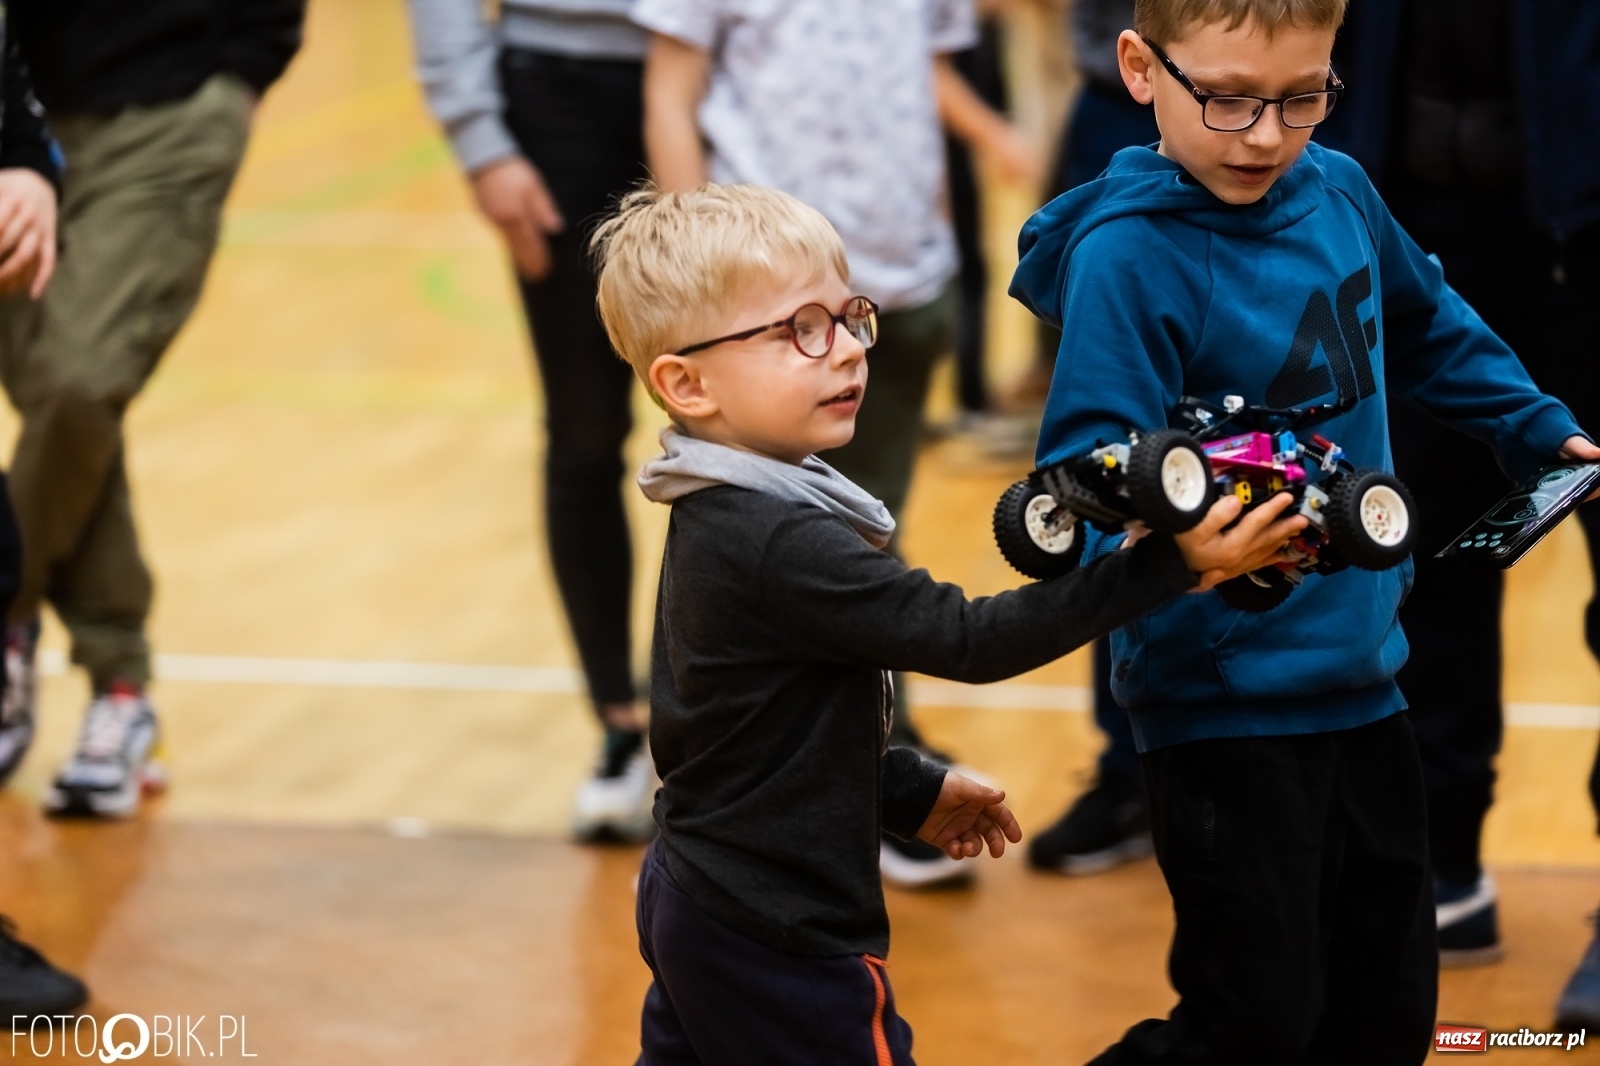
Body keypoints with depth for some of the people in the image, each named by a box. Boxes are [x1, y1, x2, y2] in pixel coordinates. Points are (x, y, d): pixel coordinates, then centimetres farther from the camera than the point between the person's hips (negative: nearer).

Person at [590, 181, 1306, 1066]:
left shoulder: (721, 517, 6)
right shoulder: (780, 545, -26)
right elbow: (967, 641, -27)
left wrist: (911, 793, 23)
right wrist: (1171, 567, -28)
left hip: (695, 898, 10)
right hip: (778, 939, -10)